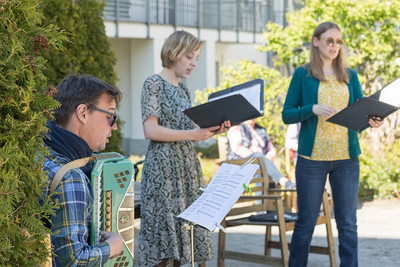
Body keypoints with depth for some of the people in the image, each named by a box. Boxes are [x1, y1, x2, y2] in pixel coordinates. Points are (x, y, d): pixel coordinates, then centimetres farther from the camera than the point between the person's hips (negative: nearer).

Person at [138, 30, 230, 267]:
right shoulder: (154, 84, -6)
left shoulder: (183, 90, 17)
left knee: (184, 231, 6)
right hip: (164, 167, -8)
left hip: (187, 165, 8)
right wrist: (193, 134, -16)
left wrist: (213, 131, 3)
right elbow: (151, 130, -15)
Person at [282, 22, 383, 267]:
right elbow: (287, 115, -1)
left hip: (346, 157, 3)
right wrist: (313, 109, -18)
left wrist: (372, 120, -15)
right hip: (312, 157, -2)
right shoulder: (303, 75, 2)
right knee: (306, 221, 5)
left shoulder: (350, 76, 11)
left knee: (348, 223, 4)